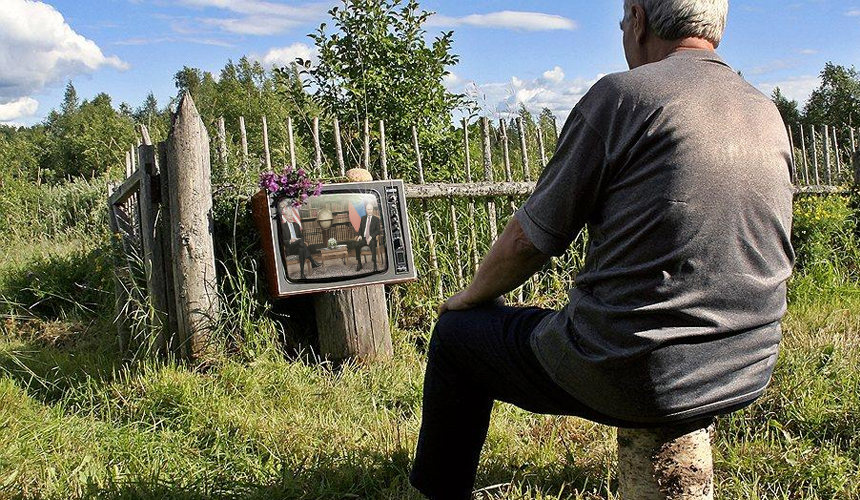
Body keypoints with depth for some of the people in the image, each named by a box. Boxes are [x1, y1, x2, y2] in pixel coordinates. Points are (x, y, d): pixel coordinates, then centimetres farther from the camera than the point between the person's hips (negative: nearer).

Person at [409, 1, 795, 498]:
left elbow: (530, 240, -9)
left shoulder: (622, 94, -12)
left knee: (457, 331, 15)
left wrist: (472, 296, 11)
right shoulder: (769, 116, 8)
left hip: (634, 378, -7)